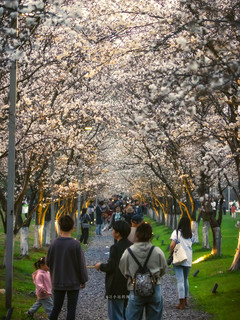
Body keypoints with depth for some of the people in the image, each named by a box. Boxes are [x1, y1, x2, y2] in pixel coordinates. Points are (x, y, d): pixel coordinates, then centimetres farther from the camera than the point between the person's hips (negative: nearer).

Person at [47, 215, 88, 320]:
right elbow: (81, 264, -10)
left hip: (57, 282, 3)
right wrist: (83, 280, 3)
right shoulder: (75, 244, -15)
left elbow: (48, 262, 3)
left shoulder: (54, 243, -6)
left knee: (56, 308, 13)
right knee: (71, 308, 7)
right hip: (73, 283, -3)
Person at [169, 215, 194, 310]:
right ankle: (185, 300, 28)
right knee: (185, 279, 20)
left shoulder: (176, 232, -7)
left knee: (180, 280, -5)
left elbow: (172, 245, -15)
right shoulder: (191, 235, 7)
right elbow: (191, 245, 3)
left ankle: (182, 303, -8)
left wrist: (171, 253, -1)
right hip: (188, 260, 5)